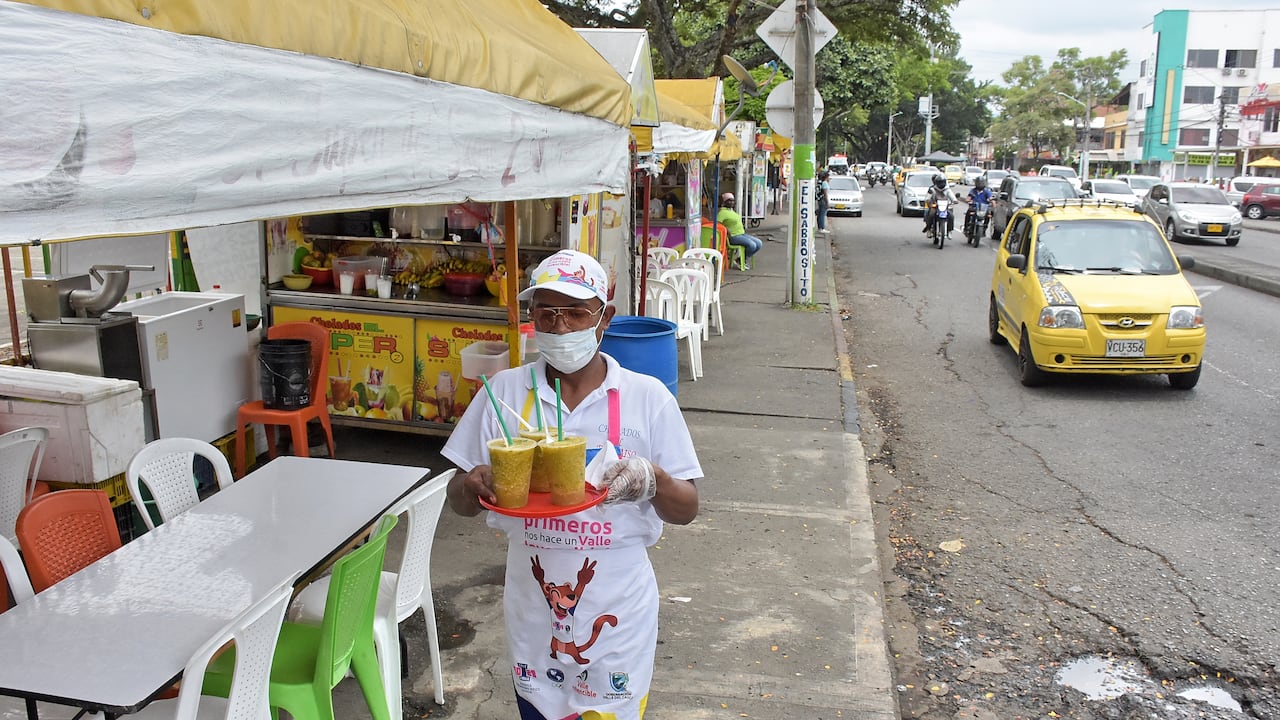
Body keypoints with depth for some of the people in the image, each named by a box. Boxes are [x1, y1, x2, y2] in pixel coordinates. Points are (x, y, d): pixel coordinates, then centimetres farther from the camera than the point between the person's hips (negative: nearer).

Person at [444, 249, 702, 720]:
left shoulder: (647, 397, -9)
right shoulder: (504, 391, -4)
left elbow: (686, 510, -5)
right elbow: (460, 503, 1)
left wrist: (652, 481, -25)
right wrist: (473, 485, -21)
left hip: (616, 613, -1)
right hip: (533, 612, 2)